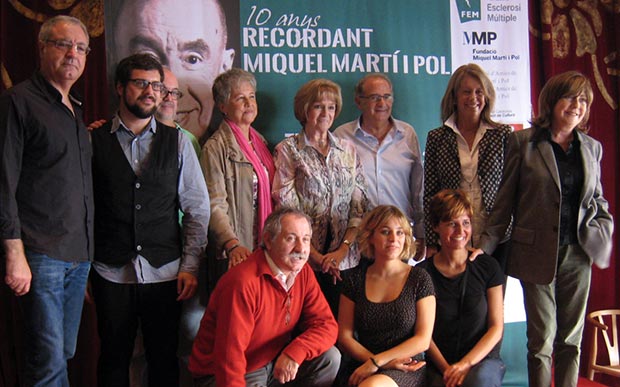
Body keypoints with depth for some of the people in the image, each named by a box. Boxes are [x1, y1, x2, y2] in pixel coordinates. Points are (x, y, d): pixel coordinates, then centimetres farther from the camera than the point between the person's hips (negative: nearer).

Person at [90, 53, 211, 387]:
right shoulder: (94, 141, 2)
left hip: (166, 273, 1)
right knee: (114, 359, 10)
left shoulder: (177, 142, 6)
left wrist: (190, 265, -1)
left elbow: (198, 208, 5)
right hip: (111, 273, -1)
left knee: (164, 359, 8)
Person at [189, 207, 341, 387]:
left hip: (276, 361, 7)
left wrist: (294, 352, -26)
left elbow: (326, 324, -8)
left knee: (330, 358, -10)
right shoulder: (243, 283, -29)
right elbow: (229, 360, -28)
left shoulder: (303, 272, -5)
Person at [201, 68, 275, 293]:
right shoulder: (216, 148, -8)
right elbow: (215, 206, -16)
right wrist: (233, 245, -29)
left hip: (264, 248, 6)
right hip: (234, 255, -6)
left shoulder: (260, 142, 14)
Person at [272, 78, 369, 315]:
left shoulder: (348, 149, 12)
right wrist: (315, 255, -11)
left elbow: (360, 205, 8)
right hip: (304, 260, -3)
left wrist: (343, 249, -5)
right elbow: (286, 209, -5)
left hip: (345, 259, 3)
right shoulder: (288, 150, 1)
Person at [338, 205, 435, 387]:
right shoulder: (355, 278, 7)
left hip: (407, 370, -2)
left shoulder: (419, 278, 2)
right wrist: (385, 363, -10)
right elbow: (344, 336, 5)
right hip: (364, 367, 3)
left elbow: (423, 340, -2)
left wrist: (376, 362, -12)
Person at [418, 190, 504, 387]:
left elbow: (496, 328, 2)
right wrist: (446, 368, -12)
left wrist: (467, 363, -11)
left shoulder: (488, 267, 4)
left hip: (483, 358, 0)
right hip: (438, 366, 0)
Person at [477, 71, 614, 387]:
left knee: (572, 338, 11)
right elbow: (504, 200, -3)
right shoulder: (523, 142, -2)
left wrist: (604, 230, 2)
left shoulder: (592, 147, 10)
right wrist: (486, 244, -9)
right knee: (542, 340, 2)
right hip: (538, 253, -4)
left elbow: (598, 198, 20)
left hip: (578, 254, 4)